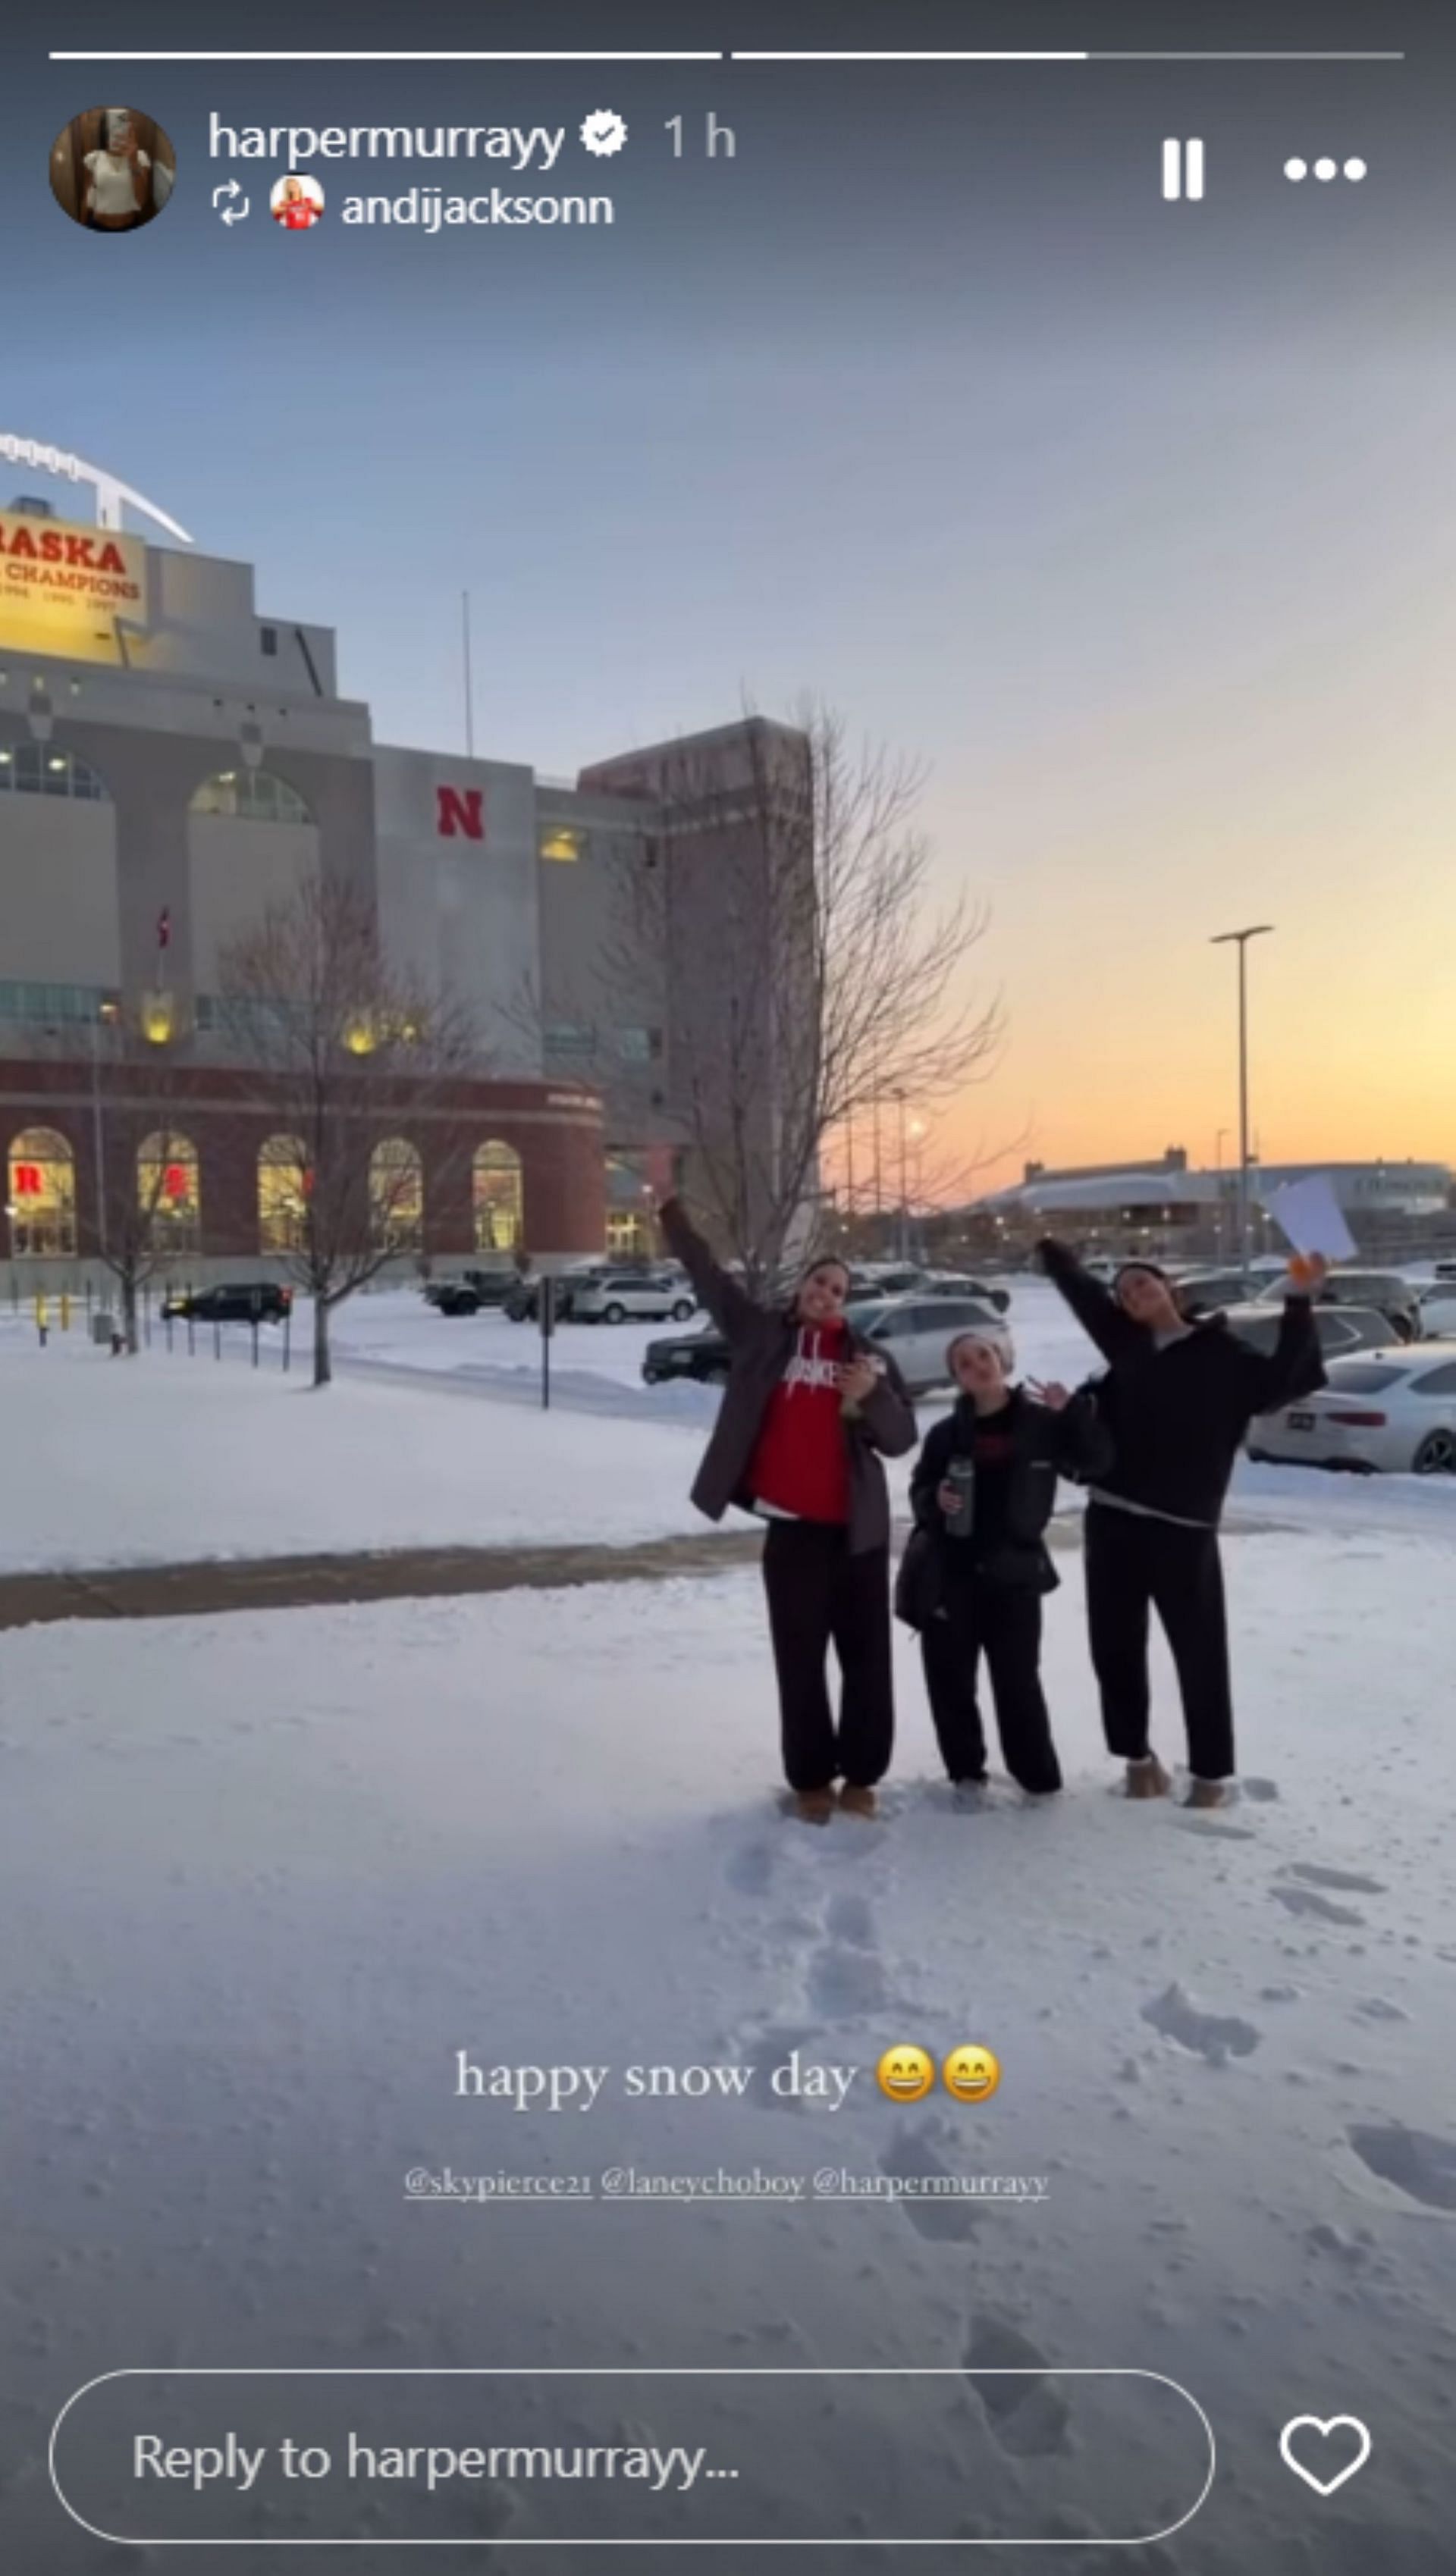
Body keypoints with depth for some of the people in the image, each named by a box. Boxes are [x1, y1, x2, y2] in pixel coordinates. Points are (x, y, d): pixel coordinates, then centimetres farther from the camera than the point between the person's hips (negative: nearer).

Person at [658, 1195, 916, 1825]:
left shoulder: (868, 1356, 4)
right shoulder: (762, 1332, 3)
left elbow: (901, 1439, 1)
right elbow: (707, 1275, 4)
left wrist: (873, 1396, -18)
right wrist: (671, 1209, -1)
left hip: (858, 1527, 1)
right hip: (792, 1527, -1)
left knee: (867, 1656, 6)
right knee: (800, 1659, 5)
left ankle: (861, 1775, 20)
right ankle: (811, 1779, 17)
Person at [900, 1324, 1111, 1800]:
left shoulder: (1041, 1423, 0)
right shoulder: (946, 1433, 3)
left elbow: (1096, 1463, -4)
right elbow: (918, 1493, 8)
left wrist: (1074, 1411, -18)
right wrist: (935, 1500, -15)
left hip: (1013, 1573, -2)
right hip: (948, 1573, 2)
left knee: (1018, 1681, 2)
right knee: (951, 1680, 6)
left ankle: (1038, 1777, 17)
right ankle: (967, 1773, 21)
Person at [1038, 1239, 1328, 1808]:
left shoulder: (1221, 1354, -2)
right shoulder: (1127, 1342, 10)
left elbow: (1281, 1381, -17)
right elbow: (1083, 1291, 23)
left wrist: (1299, 1303, -24)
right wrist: (1051, 1250, 35)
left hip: (1182, 1528, -4)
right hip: (1112, 1520, 5)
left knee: (1200, 1655, 3)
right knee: (1115, 1647, 11)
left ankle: (1211, 1773, 15)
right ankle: (1138, 1756, 27)